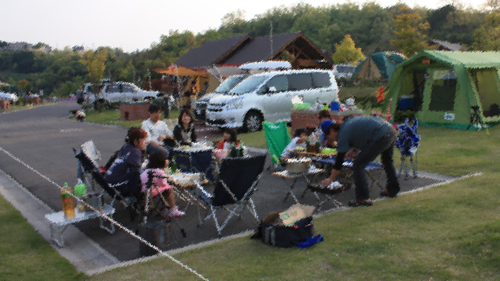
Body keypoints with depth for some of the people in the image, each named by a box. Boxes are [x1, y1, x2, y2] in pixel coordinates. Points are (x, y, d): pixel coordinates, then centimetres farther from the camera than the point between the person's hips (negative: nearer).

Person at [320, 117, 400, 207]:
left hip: (382, 138, -10)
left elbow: (339, 160, -4)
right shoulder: (347, 123, 17)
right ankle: (393, 189, 51)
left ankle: (364, 199, 1)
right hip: (391, 131, 10)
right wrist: (353, 150, 23)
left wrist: (330, 179, 4)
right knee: (387, 161, 32)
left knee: (358, 165, -2)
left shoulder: (343, 134, -7)